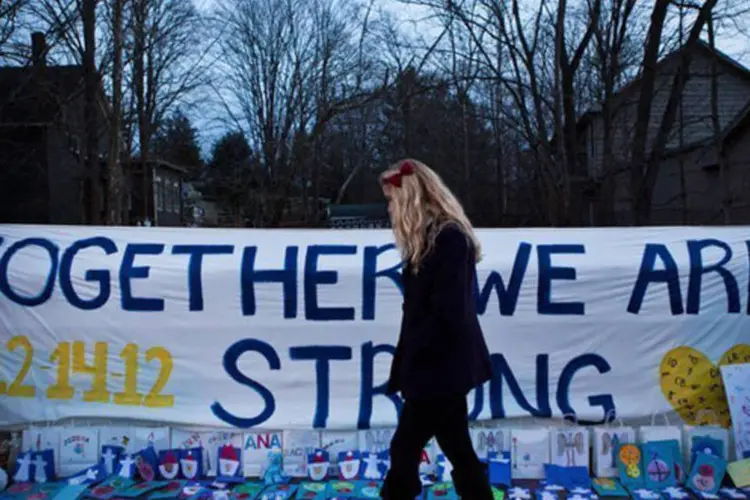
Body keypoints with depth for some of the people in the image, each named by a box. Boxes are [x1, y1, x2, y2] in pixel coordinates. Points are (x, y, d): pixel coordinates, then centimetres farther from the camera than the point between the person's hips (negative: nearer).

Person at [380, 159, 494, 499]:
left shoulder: (450, 239, -18)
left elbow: (446, 312, -23)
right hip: (439, 367, 9)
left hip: (439, 368, -9)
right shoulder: (433, 238, 11)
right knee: (458, 451, 16)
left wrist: (407, 360, -12)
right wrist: (406, 363, 10)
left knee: (405, 449, 2)